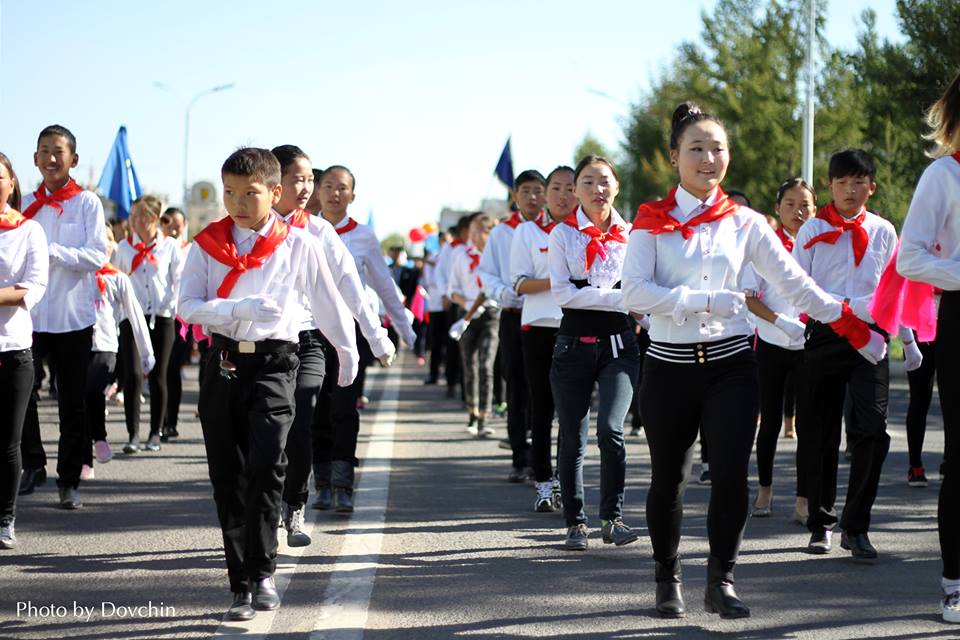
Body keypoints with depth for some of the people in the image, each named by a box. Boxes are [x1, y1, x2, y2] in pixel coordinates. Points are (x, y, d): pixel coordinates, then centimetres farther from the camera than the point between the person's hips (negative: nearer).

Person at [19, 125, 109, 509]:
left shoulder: (87, 203, -1)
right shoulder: (26, 205, 9)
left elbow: (98, 256, -11)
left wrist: (51, 250, -21)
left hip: (73, 318, -2)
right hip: (29, 315, 2)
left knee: (72, 404, 5)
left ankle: (68, 481, 14)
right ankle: (32, 463, 13)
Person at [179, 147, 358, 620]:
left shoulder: (298, 244, 1)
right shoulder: (208, 243, 4)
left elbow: (327, 301, 11)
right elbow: (188, 306, -6)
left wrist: (347, 351, 18)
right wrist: (240, 308, -20)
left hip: (273, 362, -2)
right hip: (222, 363, 2)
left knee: (265, 463, -19)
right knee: (227, 476, 4)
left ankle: (263, 572, -7)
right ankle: (241, 586, 11)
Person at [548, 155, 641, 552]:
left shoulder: (630, 235, 6)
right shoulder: (562, 235, 1)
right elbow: (562, 293, -9)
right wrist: (618, 298, -14)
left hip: (618, 344, 0)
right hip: (574, 344, 0)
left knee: (610, 429, -16)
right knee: (572, 438, 4)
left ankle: (612, 519, -4)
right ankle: (575, 523, 16)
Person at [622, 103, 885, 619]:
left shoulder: (743, 223, 5)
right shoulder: (652, 221, -2)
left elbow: (794, 283, 5)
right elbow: (634, 292, -14)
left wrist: (853, 328, 1)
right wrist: (707, 300, -20)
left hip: (731, 365, 1)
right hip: (669, 367, -1)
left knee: (731, 476, -9)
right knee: (668, 479, 8)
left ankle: (721, 582, 7)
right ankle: (668, 580, 27)